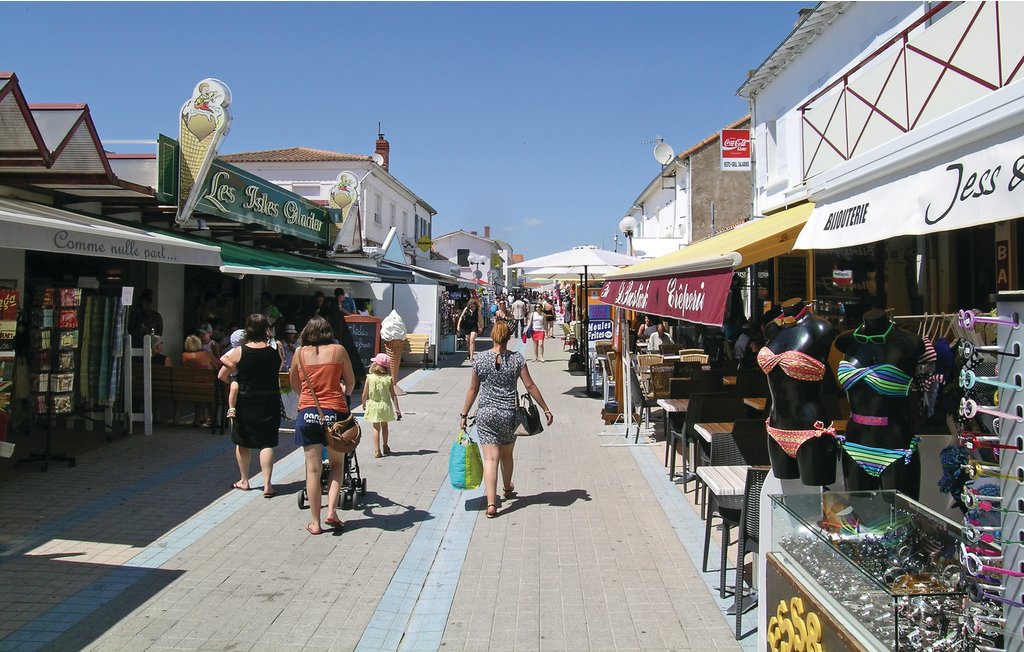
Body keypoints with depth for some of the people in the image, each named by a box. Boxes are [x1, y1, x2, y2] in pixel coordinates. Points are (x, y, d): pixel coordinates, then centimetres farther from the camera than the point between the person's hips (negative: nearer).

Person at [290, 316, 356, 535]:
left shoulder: (300, 353, 6)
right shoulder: (338, 350, 2)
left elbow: (294, 385, 17)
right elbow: (350, 382, 10)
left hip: (307, 413, 1)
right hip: (335, 412, -1)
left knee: (313, 469, 5)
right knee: (337, 463, 18)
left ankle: (315, 522, 10)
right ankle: (332, 511, 5)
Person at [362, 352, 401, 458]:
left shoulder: (369, 378, -11)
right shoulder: (389, 379, -10)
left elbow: (364, 395, -7)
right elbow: (393, 396, -8)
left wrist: (364, 404, 12)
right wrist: (397, 409, -1)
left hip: (373, 406, -1)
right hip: (385, 406, 1)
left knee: (376, 428, 9)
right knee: (384, 426, 21)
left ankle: (377, 450, 0)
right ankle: (385, 447, 34)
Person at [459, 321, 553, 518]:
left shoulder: (480, 359, -2)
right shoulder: (517, 358, -3)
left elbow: (473, 389, 2)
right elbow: (530, 386, -3)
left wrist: (464, 415, 10)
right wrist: (546, 409, 4)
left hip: (486, 414, -1)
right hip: (509, 414, 1)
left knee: (490, 458, -3)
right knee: (507, 454, 21)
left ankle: (491, 503, -12)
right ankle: (508, 489, 43)